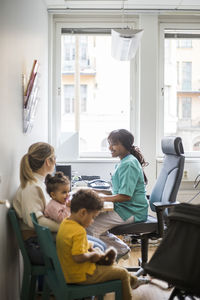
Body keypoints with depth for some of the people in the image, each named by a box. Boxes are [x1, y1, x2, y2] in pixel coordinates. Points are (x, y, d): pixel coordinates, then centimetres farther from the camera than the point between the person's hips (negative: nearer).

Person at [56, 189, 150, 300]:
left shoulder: (65, 223, 0)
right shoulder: (79, 231, -30)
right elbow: (78, 257, -35)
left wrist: (90, 249, 4)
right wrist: (93, 255, -17)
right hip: (81, 276, -10)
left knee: (112, 265, 27)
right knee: (122, 273, 4)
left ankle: (133, 281, 45)